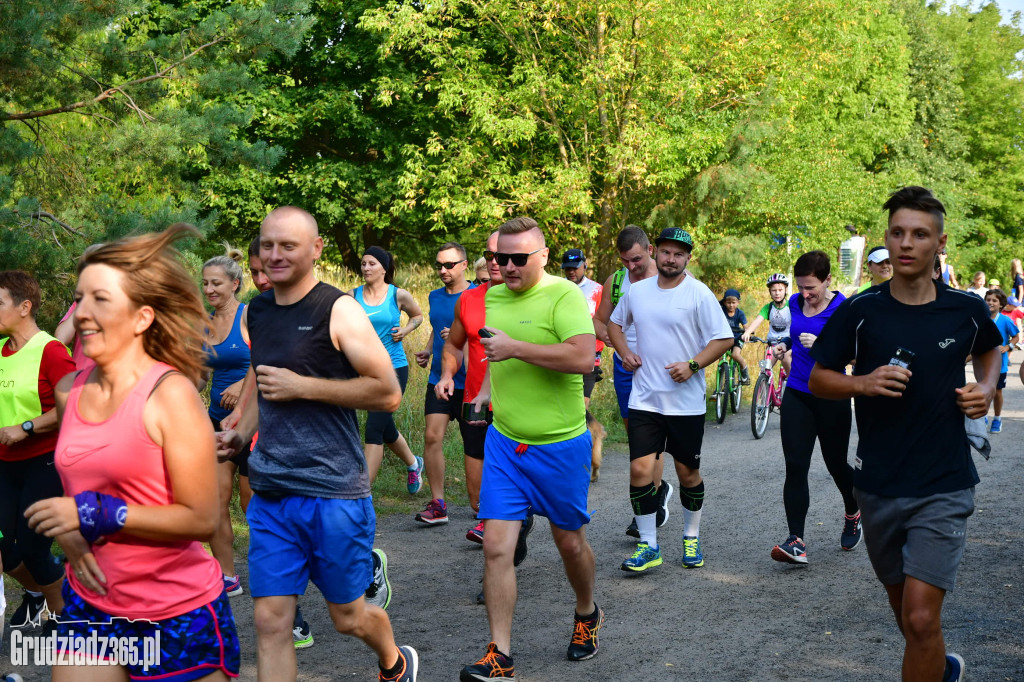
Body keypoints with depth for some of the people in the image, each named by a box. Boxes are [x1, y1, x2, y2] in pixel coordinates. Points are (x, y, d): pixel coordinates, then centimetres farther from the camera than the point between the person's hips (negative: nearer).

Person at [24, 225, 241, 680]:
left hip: (177, 616, -5)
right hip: (89, 605, 5)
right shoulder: (69, 391, 2)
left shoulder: (170, 393, -16)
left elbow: (201, 518, -17)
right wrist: (68, 531, -2)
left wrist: (95, 515, -20)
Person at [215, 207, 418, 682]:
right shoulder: (255, 312, 10)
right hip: (269, 494, 5)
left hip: (333, 493, -5)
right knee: (270, 622, -1)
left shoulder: (338, 310, -9)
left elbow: (388, 392, -13)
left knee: (348, 618, 10)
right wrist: (241, 433, 8)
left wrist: (301, 386, -16)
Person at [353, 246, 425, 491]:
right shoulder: (353, 296, 3)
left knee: (373, 430, -12)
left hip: (394, 368, -4)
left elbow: (418, 315, 15)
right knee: (385, 429, 16)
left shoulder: (399, 295, -2)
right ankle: (413, 463, 46)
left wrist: (405, 330, -3)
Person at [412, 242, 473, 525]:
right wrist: (427, 351, 9)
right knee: (432, 436, -7)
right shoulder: (435, 297, 11)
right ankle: (437, 504, -1)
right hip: (438, 378, 5)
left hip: (468, 381, -5)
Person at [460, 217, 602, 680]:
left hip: (560, 445, -4)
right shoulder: (492, 298, 7)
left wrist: (515, 348, -28)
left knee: (569, 541, 12)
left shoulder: (564, 295, -14)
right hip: (503, 442, 5)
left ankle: (587, 616, 41)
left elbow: (584, 358, -29)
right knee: (496, 545, -5)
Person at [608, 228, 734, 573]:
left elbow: (724, 338, -7)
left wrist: (693, 366, -18)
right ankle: (648, 546, 4)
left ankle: (691, 538, 30)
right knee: (640, 470, -7)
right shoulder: (636, 291, 6)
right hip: (644, 400, 2)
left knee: (687, 472, 10)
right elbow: (614, 323, 22)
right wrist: (624, 353, 4)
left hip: (686, 401, -2)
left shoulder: (699, 294, -6)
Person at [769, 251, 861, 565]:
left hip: (832, 398, -4)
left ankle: (853, 515, 42)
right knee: (795, 468, -7)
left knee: (836, 464, 12)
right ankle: (796, 541, -10)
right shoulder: (795, 303, 5)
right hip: (797, 396, 4)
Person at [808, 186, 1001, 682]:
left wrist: (987, 386, 0)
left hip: (944, 487, -2)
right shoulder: (860, 312, -5)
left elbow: (988, 349, 21)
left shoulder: (966, 310, -2)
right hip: (879, 486, 2)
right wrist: (864, 383, -17)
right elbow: (818, 379, 2)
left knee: (921, 618, -14)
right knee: (903, 603, 21)